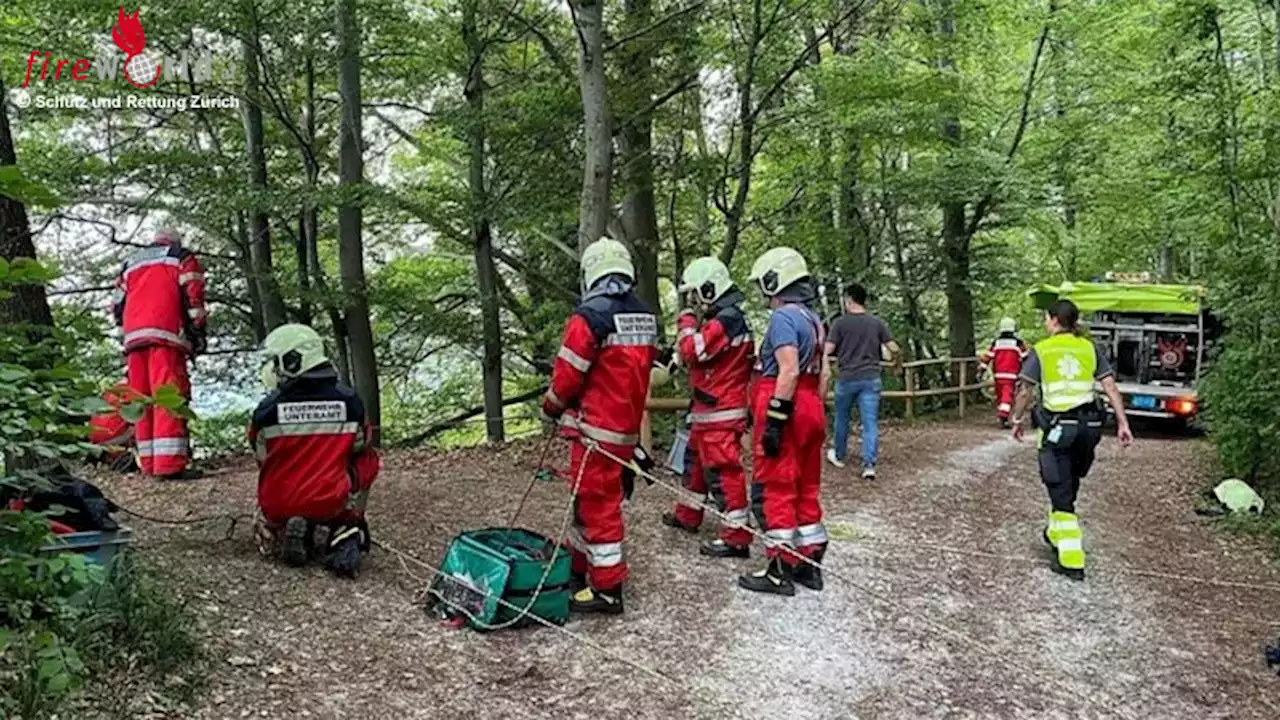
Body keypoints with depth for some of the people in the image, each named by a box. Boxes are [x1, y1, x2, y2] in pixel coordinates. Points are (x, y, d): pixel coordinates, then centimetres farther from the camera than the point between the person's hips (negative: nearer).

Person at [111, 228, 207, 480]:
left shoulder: (130, 264, 30)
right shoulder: (182, 258, 15)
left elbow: (118, 306, 23)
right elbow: (192, 296, 0)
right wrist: (198, 334, 0)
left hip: (133, 336, 6)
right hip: (165, 333, -5)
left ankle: (149, 463, 7)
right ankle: (170, 464, -22)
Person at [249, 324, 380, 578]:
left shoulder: (267, 409, -12)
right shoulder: (350, 402, -10)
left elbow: (263, 460, 4)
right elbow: (359, 448, 7)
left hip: (278, 508, 1)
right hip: (333, 504, -1)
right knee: (369, 459, 24)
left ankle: (282, 536, -1)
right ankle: (345, 534, 7)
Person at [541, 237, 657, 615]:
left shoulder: (589, 316, -17)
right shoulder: (646, 318, 7)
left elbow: (567, 375, -13)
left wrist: (551, 407, 4)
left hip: (597, 428, -8)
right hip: (628, 427, 8)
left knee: (598, 506, 1)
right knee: (589, 498, 21)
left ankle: (607, 589, 9)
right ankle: (580, 568, 34)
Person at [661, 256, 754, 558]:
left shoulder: (726, 320, -18)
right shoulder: (725, 318, 15)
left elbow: (692, 352, -22)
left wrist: (687, 323, -10)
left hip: (720, 413, -11)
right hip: (707, 411, 11)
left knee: (723, 471, -8)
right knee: (696, 461, 23)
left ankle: (737, 536, -3)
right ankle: (687, 515, 38)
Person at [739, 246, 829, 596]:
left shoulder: (783, 317, -13)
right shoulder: (814, 319, 14)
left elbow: (789, 371, -21)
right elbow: (822, 374, 16)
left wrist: (774, 420, -21)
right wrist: (814, 412, 20)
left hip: (784, 410, -9)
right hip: (811, 410, 9)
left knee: (779, 489, -2)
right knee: (807, 488, 14)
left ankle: (780, 570, 3)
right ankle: (809, 562, 22)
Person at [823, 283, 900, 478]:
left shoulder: (840, 322, -5)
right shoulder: (877, 323, 4)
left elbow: (827, 351, -10)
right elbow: (894, 349, 2)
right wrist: (897, 359, 22)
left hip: (847, 379, -1)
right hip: (871, 379, 1)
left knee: (842, 418, 18)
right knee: (870, 422, 0)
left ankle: (839, 456, 33)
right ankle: (869, 464, -8)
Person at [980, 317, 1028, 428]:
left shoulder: (996, 342, 6)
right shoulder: (1018, 343, -2)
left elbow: (987, 357, 2)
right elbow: (1025, 358, 6)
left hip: (998, 375, 4)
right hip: (1011, 375, -3)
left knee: (1000, 396, 16)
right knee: (1007, 396, -8)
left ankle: (1002, 418, 25)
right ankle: (1003, 416, -25)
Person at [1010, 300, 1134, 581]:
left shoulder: (1041, 350, -4)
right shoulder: (1089, 348, 7)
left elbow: (1025, 391, -6)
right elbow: (1111, 387, 2)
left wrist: (1017, 420, 8)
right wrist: (1123, 423, 3)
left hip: (1057, 427, -4)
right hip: (1088, 426, 4)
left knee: (1061, 492, 1)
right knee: (1068, 487, 23)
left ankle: (1072, 561, 0)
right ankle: (1056, 534, 41)